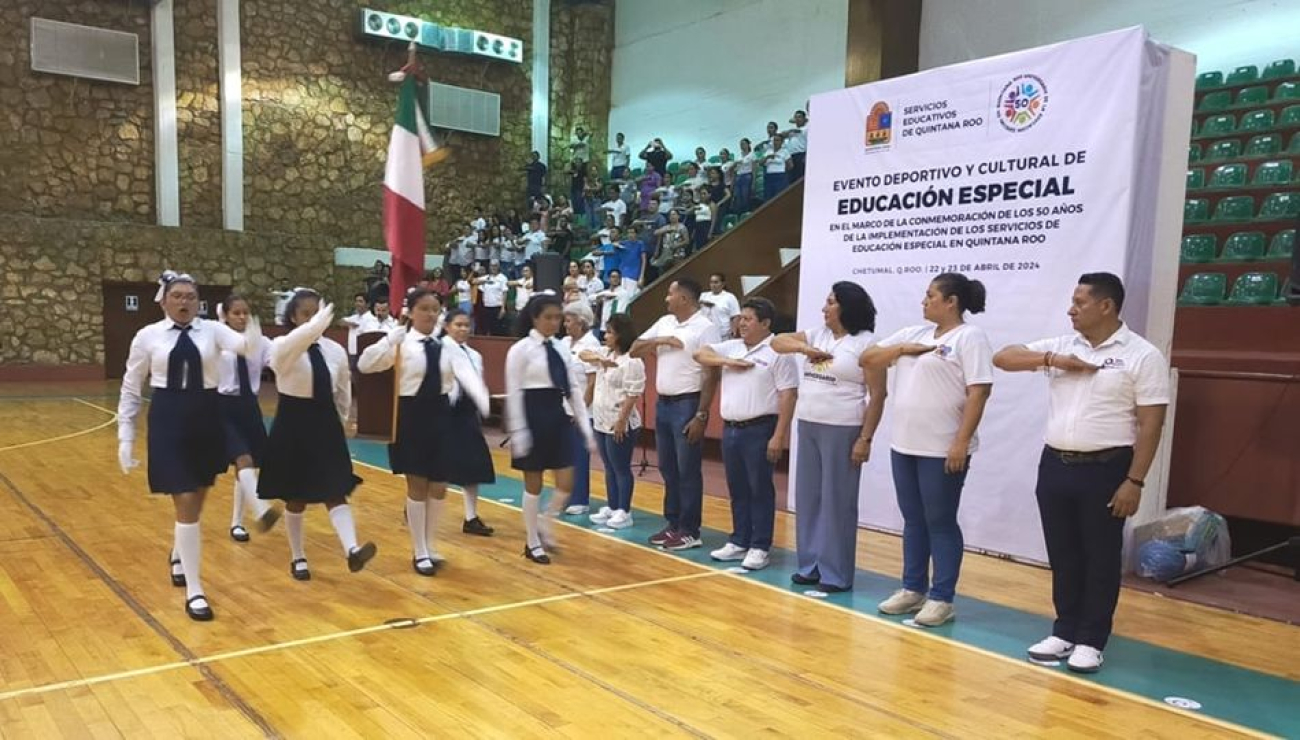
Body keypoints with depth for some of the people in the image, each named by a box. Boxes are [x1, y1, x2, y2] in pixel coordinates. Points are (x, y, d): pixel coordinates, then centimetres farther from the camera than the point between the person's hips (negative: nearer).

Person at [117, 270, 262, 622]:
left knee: (195, 501, 17)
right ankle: (194, 592, 4)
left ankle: (177, 556, 49)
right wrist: (125, 437, 4)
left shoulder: (212, 330, 0)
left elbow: (247, 346, -20)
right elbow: (131, 389, 6)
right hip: (167, 422, -2)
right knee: (187, 506, -6)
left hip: (206, 420, 2)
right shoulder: (147, 336, 0)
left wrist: (253, 317, -38)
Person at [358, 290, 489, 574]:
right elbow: (364, 365, -17)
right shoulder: (401, 343, -7)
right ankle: (420, 552, 18)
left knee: (438, 486, 10)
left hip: (440, 415, 4)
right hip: (412, 416, -4)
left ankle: (431, 546, 28)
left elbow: (466, 372, -13)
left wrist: (483, 400, -32)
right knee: (417, 485, 4)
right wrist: (391, 340, -30)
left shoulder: (447, 346, 4)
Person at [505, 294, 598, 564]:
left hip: (558, 417, 6)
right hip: (533, 417, -6)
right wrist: (518, 432, -16)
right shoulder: (521, 349, -8)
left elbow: (573, 391, 10)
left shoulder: (561, 349, 10)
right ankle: (533, 543, 20)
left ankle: (544, 525, 28)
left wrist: (586, 428, 5)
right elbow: (513, 393, -11)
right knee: (533, 484, 5)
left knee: (566, 483, 3)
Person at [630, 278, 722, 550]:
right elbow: (634, 351, 12)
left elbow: (711, 375, -14)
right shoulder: (664, 323, 10)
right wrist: (659, 341, -7)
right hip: (663, 403, 7)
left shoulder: (705, 328, -11)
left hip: (688, 405, -7)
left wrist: (701, 415, -18)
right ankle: (673, 524, 24)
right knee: (668, 470, 13)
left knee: (688, 472, 0)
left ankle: (690, 532, 8)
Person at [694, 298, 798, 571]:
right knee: (737, 490, 13)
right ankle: (739, 541, 23)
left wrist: (779, 436, -17)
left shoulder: (778, 353, -8)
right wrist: (727, 361, -6)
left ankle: (759, 548, 8)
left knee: (760, 490, 0)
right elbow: (700, 354, 10)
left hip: (760, 429, -7)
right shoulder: (731, 347, 12)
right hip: (730, 428, 7)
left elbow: (787, 397, -12)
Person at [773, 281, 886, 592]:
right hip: (808, 427, 7)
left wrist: (865, 439, -15)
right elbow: (777, 342, 14)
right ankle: (810, 565, 22)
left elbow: (877, 395, -10)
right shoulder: (817, 335, 12)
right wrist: (803, 348, -6)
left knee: (837, 501, -1)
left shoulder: (865, 344, -8)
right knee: (807, 498, 11)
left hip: (842, 430, -7)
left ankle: (836, 574, 8)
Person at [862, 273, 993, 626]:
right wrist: (903, 349, -3)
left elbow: (978, 392, -15)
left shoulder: (969, 337, -9)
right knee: (913, 521, 14)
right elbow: (869, 358, 14)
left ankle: (941, 598, 12)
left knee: (940, 523, 2)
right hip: (903, 445, 7)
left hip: (943, 449, -7)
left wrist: (962, 442, -20)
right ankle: (913, 589, 25)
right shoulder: (912, 334, 13)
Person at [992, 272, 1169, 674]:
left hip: (1105, 469, -5)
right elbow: (1003, 358, 6)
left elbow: (1150, 424, -9)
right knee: (1062, 556, 13)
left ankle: (1091, 640, 18)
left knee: (1100, 559, 6)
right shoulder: (1061, 346, 7)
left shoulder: (1143, 356, -6)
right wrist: (1051, 360, -9)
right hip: (1054, 465, 5)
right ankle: (1065, 631, 25)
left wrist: (1135, 481, -13)